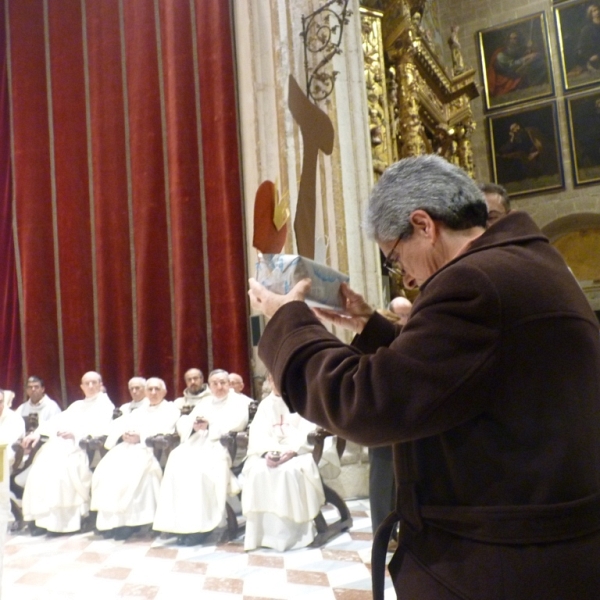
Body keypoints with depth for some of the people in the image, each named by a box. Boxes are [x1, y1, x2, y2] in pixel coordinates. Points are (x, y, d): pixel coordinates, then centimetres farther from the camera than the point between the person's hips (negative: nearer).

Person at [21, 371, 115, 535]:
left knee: (60, 467, -29)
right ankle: (42, 517, -17)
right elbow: (59, 419, 17)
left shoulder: (105, 404, 7)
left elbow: (101, 428, -7)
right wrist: (37, 433, 1)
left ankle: (60, 520, -21)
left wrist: (76, 433, -19)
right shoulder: (77, 405, 29)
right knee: (41, 465, -20)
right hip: (61, 443, 6)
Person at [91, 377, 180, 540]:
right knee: (107, 468, -22)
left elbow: (164, 432, -7)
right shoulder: (139, 411, 29)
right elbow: (119, 425, 15)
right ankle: (110, 519, -20)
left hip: (152, 449, -6)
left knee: (131, 470, -33)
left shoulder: (171, 409, 10)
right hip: (128, 446, 6)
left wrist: (141, 437, -17)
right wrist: (123, 434, -8)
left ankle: (130, 520, -26)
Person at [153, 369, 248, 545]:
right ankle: (182, 523, -24)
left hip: (222, 446, -5)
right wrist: (194, 425, -7)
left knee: (202, 467, -34)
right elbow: (183, 422, 16)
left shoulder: (238, 402, 11)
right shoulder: (203, 403, 26)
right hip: (197, 443, 5)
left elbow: (237, 423, -9)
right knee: (178, 461, -26)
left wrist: (210, 425, -12)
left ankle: (201, 524, -27)